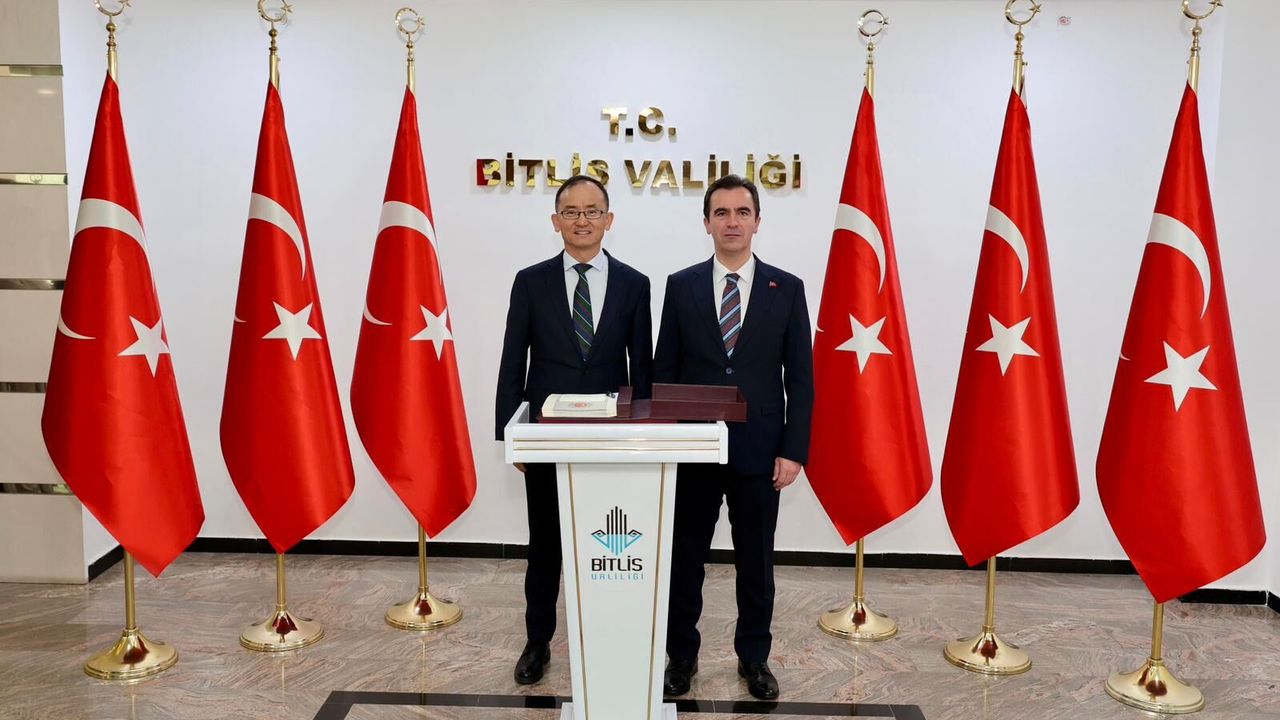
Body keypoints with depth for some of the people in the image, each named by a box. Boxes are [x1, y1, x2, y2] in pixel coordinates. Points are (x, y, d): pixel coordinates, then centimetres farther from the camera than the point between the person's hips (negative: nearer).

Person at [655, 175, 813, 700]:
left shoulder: (787, 289, 1)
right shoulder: (681, 286, 2)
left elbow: (800, 378, 1)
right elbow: (663, 371, 4)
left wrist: (794, 450, -6)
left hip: (759, 451, 0)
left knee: (756, 563, 12)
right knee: (684, 559, 10)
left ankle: (754, 658, 30)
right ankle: (681, 655, 28)